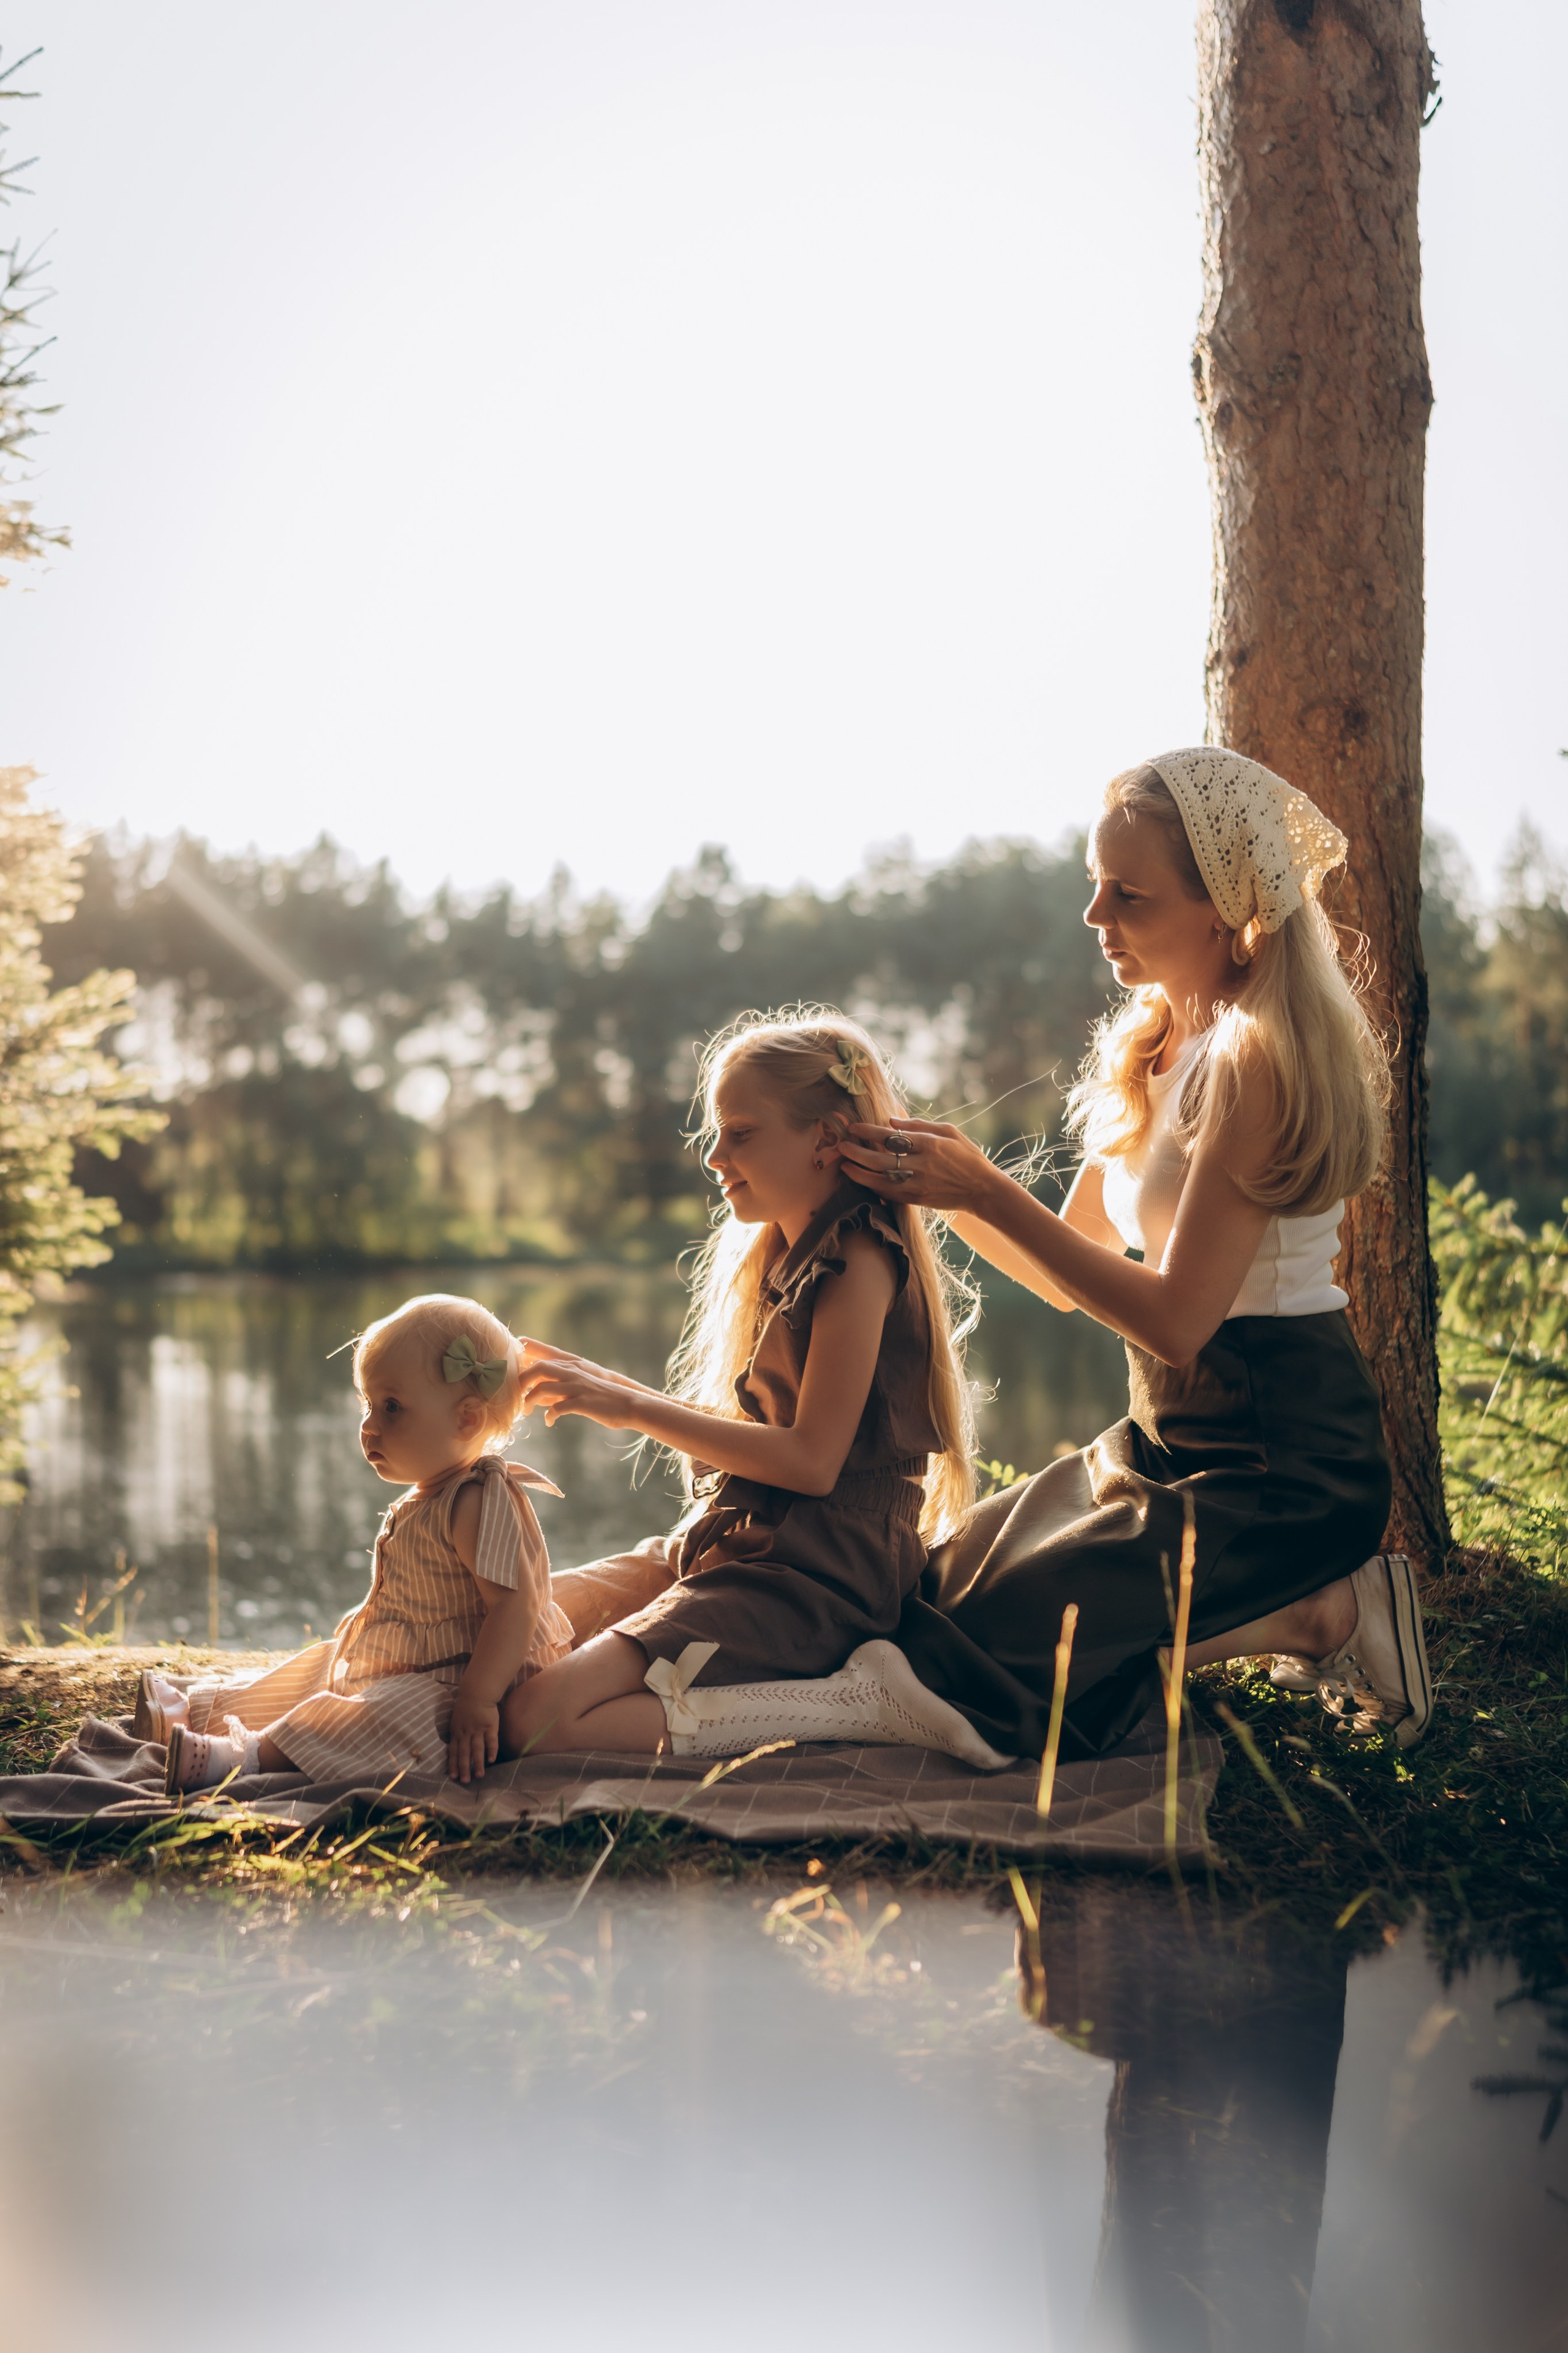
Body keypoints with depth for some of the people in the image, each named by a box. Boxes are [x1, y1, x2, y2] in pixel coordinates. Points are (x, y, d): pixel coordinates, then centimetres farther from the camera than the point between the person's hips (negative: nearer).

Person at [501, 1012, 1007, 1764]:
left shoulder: (858, 1266, -13)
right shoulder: (779, 1254, 16)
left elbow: (811, 1461, -19)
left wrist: (634, 1409, -16)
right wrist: (605, 1389, 9)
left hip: (814, 1576, -10)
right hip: (738, 1544, 10)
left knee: (536, 1722, -23)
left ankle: (852, 1701, -17)